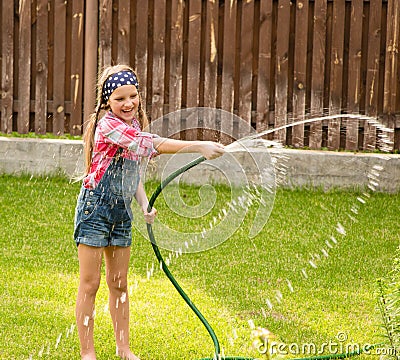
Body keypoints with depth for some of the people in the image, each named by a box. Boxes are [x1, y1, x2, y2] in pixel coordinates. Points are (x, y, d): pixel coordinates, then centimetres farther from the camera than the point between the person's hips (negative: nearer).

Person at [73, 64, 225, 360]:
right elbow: (150, 143, -32)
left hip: (121, 213, 8)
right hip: (95, 210, -8)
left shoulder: (133, 125, 8)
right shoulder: (108, 125, -20)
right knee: (90, 284, 0)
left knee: (119, 283, 13)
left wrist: (145, 204, 2)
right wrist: (199, 147, -37)